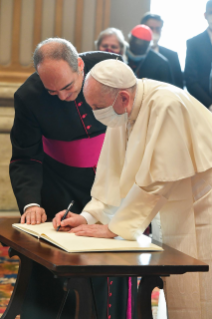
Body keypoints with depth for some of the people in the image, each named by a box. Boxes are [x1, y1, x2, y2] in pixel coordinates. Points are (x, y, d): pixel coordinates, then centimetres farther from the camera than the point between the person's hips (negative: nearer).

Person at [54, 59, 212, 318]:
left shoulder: (166, 105, -26)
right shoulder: (121, 112, 0)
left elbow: (155, 180, -26)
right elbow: (115, 175, 7)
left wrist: (113, 228, -20)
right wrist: (88, 216, -6)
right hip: (175, 214, 8)